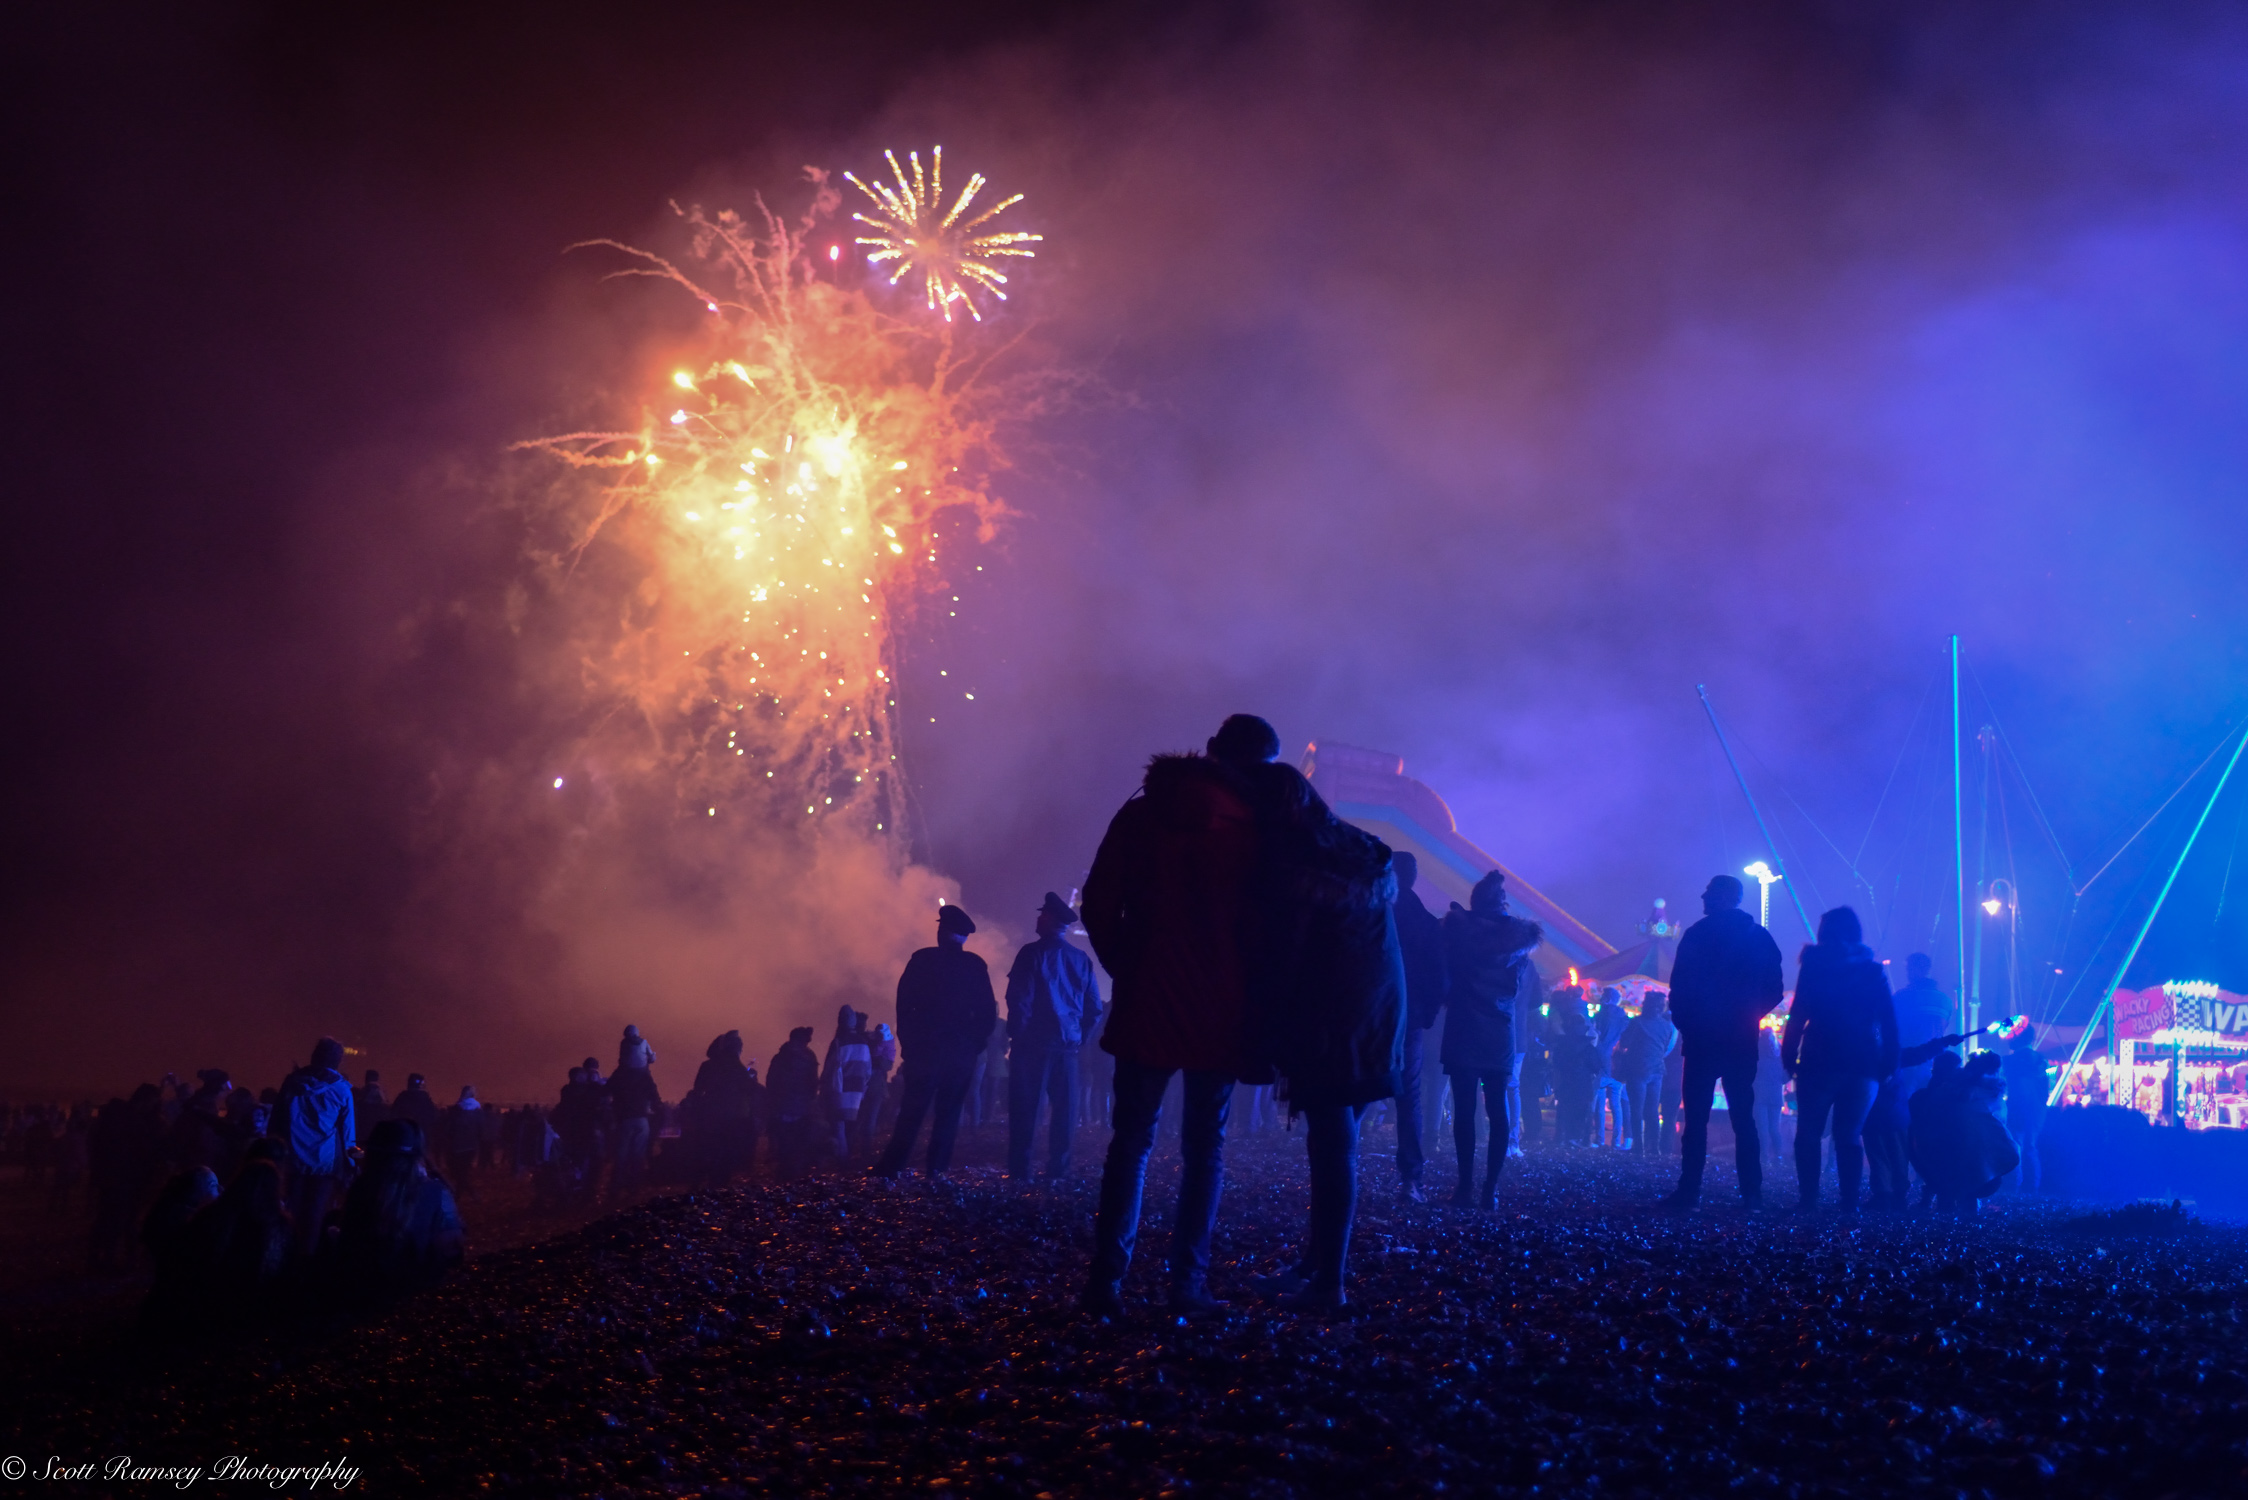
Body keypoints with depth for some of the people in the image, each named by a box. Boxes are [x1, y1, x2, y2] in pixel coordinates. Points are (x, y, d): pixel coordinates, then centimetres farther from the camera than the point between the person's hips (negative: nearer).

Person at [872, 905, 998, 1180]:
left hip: (926, 1049, -1)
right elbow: (988, 1013, 1)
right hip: (962, 1052, 1)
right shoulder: (976, 966, 2)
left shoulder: (922, 960, -3)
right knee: (949, 1112, 8)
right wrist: (975, 1045, 10)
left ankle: (891, 1166, -2)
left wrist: (907, 1043, 5)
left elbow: (904, 1004, -3)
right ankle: (936, 1168, 2)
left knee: (911, 1111, 2)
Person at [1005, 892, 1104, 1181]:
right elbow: (1094, 1008, 9)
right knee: (1063, 1110, 9)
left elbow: (1018, 999, -12)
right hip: (1067, 1046, 4)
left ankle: (1019, 1169, -5)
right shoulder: (1081, 959, 7)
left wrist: (1016, 1035, -2)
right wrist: (1080, 1038, 15)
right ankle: (1058, 1168, 7)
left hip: (1034, 1042, -4)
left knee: (1025, 1107, -2)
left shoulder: (1033, 953, -7)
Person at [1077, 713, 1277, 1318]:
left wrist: (1124, 966, 12)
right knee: (1204, 1149, 8)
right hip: (1219, 1014, -1)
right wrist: (1254, 1000, 8)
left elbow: (1099, 906, 0)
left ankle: (1106, 1280, -3)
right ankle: (1187, 1283, 2)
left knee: (1130, 1142, 7)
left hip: (1145, 1003, 2)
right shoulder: (1254, 827, -5)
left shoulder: (1142, 813, 2)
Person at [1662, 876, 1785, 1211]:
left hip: (1702, 1040, -4)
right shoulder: (1759, 937, 6)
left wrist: (1683, 1021, 4)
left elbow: (1680, 989, -10)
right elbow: (1774, 990, 5)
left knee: (1696, 1118, -2)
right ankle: (1752, 1192, 5)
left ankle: (1689, 1190, -7)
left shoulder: (1697, 935, -7)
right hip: (1742, 1041, 4)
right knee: (1743, 1116, 9)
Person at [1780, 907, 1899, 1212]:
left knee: (1808, 1133, 6)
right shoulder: (1873, 970, 7)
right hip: (1863, 1064, 3)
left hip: (1820, 1061, -3)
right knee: (1849, 1135, 8)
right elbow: (1889, 1023, 5)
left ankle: (1808, 1199, -3)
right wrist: (1888, 1064, 7)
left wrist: (1788, 1056, -2)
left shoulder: (1814, 966, -2)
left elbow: (1798, 1015, -5)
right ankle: (1849, 1201, -1)